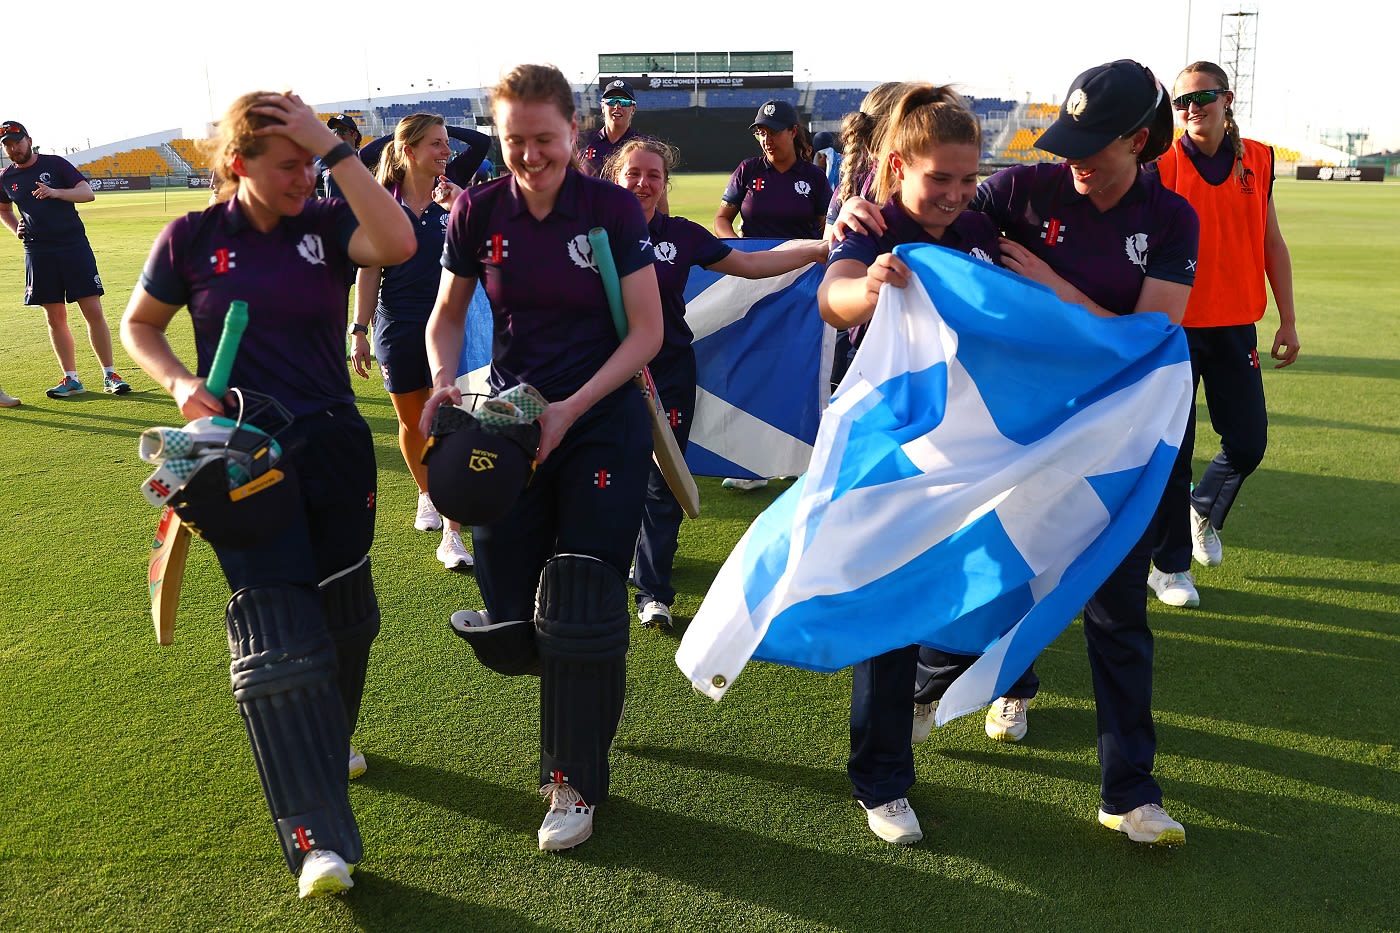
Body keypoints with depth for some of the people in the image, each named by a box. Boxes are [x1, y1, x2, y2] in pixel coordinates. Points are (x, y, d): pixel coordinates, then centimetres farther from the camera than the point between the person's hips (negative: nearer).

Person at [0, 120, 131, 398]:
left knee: (93, 312, -6)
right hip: (38, 251, 3)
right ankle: (71, 379, 11)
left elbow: (88, 193, -8)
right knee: (55, 317, 4)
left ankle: (109, 375, 2)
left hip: (74, 245, -3)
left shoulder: (55, 164, 0)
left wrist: (55, 192, -23)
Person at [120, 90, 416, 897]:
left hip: (334, 444, 3)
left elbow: (399, 244, -23)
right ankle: (316, 837, -9)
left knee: (344, 613, 15)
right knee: (278, 634, -10)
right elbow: (139, 326, 10)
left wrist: (334, 148, -21)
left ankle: (327, 739, 44)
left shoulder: (327, 225, -1)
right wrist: (181, 384, -9)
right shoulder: (194, 239, -2)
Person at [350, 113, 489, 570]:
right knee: (412, 422, 14)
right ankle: (427, 496, 41)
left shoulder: (451, 186, 1)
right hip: (399, 327, 1)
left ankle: (452, 536, -4)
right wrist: (359, 331, -1)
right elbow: (368, 271, 1)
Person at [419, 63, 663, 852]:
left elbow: (647, 331, -8)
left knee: (584, 609, -4)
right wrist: (445, 382, -11)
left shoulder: (614, 208, -8)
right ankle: (576, 697, 41)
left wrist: (571, 409, -18)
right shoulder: (480, 211, -1)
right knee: (509, 620, 5)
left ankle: (576, 781, 16)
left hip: (603, 418, -3)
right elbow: (449, 316, 10)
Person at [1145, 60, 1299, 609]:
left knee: (1248, 444, 6)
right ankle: (1169, 566, 18)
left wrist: (1287, 320, 9)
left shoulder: (1257, 160, 5)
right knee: (1173, 449, 3)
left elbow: (1272, 243, 10)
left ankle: (1204, 510, 38)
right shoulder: (1162, 164, -6)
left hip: (1235, 327, 4)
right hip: (1174, 328, -3)